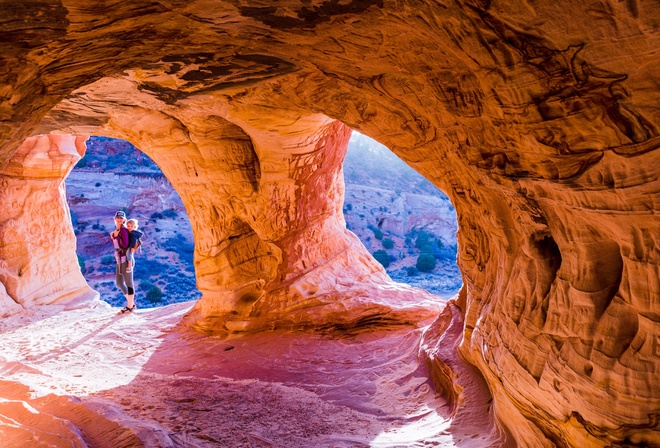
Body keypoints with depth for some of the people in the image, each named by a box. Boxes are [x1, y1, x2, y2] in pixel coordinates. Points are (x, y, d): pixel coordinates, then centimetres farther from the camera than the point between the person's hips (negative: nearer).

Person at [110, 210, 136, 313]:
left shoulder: (123, 229, -12)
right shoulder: (117, 230, 13)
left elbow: (125, 245, -21)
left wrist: (116, 236, -16)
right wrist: (112, 237, 5)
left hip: (125, 259, -10)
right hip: (119, 259, 10)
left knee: (128, 283, 0)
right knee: (119, 283, 16)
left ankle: (130, 306, 11)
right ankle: (131, 303, 28)